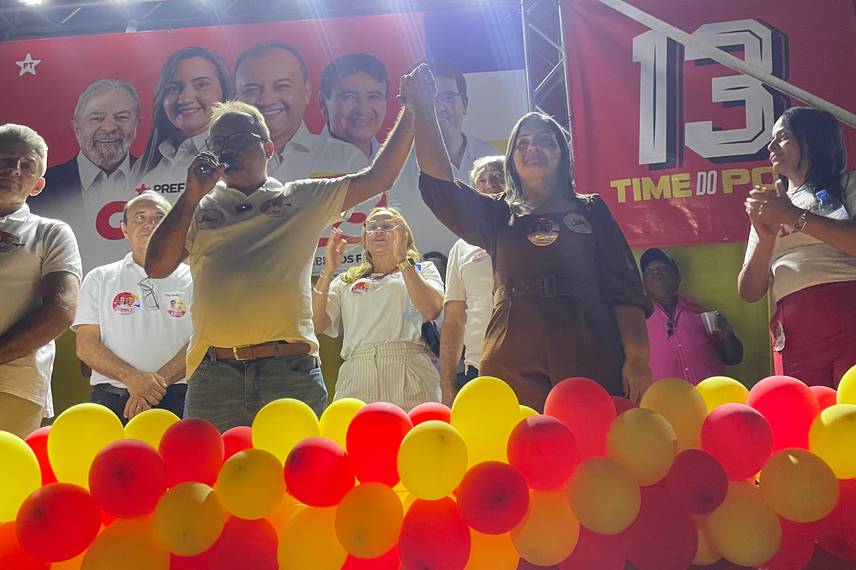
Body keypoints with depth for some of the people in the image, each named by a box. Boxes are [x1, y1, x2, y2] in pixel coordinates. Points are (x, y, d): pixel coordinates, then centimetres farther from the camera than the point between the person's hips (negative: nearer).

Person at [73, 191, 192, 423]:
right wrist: (131, 378, -11)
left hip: (177, 399, -1)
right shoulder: (99, 279, 15)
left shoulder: (191, 280, 12)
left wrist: (157, 382, -12)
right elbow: (86, 345, 6)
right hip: (111, 399, 1)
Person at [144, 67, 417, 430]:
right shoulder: (198, 208, 18)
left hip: (291, 374, -1)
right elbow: (156, 267, 7)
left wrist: (410, 111, 9)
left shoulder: (303, 198, 15)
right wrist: (191, 197, 2)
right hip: (213, 377, 1)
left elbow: (377, 178, 12)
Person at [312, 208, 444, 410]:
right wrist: (329, 270, 5)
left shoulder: (422, 270, 19)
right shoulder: (346, 281, 25)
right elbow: (316, 323, 10)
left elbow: (431, 310, -3)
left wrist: (402, 260, -2)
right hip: (356, 379, 2)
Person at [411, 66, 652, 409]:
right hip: (513, 369, 1)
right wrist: (423, 109, -1)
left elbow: (624, 289, 8)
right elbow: (439, 185, 4)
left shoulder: (591, 212, 16)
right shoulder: (497, 217, 18)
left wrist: (637, 358, -4)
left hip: (590, 364, 0)